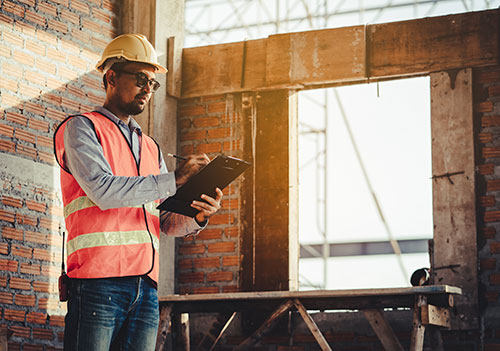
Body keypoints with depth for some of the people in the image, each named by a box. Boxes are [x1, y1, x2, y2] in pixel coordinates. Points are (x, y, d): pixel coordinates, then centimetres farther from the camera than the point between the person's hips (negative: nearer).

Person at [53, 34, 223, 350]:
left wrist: (197, 217, -5)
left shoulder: (150, 147, 24)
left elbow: (167, 223, 17)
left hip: (146, 288, 6)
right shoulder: (81, 128, 5)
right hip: (98, 283, -6)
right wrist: (174, 180, -10)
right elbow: (103, 190, -13)